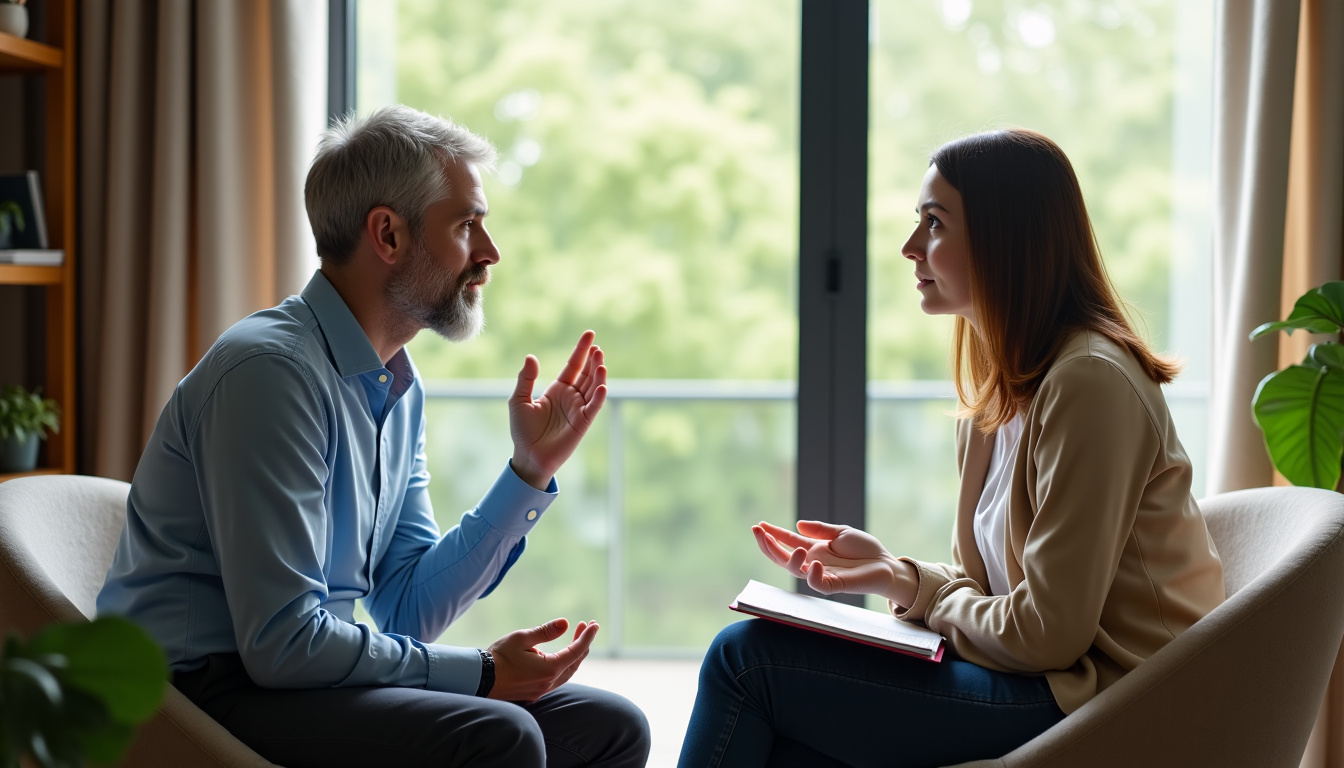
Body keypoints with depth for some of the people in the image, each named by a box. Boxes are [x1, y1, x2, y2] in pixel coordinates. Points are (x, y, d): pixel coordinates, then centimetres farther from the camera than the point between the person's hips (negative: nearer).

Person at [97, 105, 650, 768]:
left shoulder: (399, 388, 11)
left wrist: (531, 471, 4)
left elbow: (408, 610, 8)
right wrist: (480, 672, -15)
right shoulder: (271, 367, -18)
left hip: (305, 675, 9)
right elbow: (281, 643, -23)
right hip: (206, 692, -8)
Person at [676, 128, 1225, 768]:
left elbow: (1045, 634, -19)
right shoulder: (1002, 381, 13)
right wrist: (893, 570, -1)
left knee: (746, 655, -11)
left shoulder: (1088, 382, -18)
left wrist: (905, 588, -3)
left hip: (1085, 700, -9)